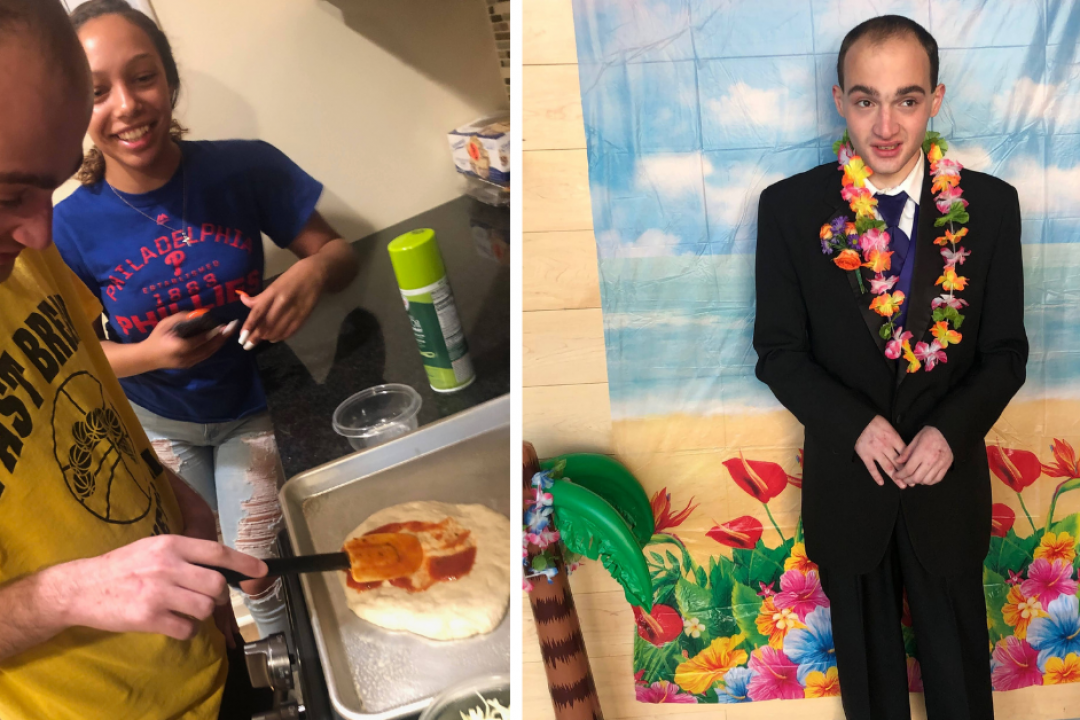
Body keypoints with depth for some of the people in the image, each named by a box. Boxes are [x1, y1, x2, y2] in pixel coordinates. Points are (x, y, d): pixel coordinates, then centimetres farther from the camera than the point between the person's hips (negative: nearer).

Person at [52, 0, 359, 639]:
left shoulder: (245, 171, -24)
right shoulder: (73, 226, -22)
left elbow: (339, 252, -14)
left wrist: (312, 275, -37)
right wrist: (147, 355, -32)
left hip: (251, 411, -2)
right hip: (159, 424, 2)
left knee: (256, 574, 3)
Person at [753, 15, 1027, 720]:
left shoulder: (989, 206, -8)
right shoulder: (790, 208, -10)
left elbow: (1006, 351, -2)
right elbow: (779, 351, -6)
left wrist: (950, 429, -20)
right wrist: (856, 424, -20)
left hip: (949, 478, 1)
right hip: (846, 482, 0)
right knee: (867, 661, 21)